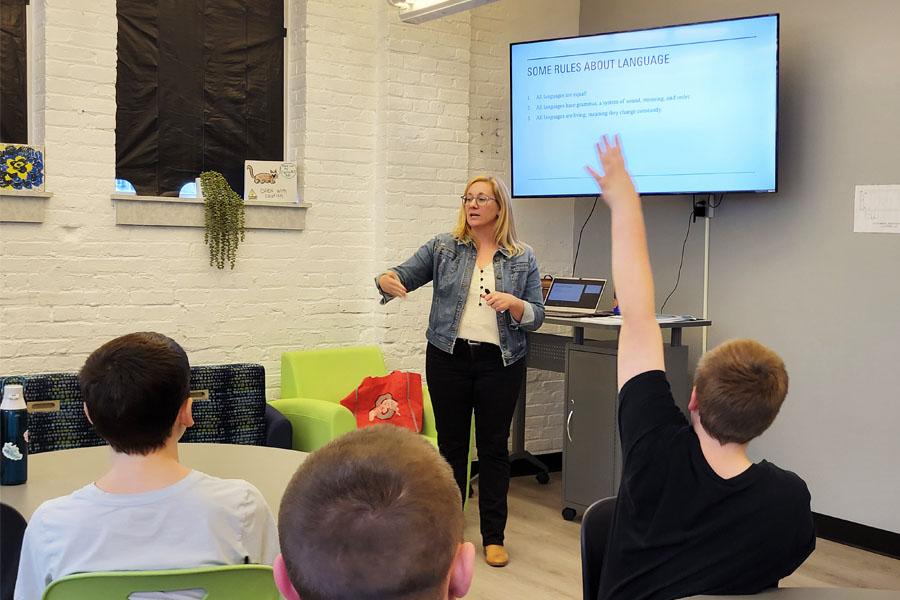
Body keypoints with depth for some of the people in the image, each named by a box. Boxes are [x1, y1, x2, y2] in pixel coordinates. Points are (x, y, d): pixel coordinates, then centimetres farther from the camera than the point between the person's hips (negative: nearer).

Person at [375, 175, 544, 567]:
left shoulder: (523, 259, 3)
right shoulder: (443, 248, 3)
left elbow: (536, 317, 2)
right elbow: (404, 276, -1)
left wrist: (512, 302, -18)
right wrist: (387, 281, -24)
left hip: (501, 362, 0)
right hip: (449, 358, 1)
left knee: (494, 447, 5)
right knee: (451, 443, 9)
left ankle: (493, 537, 16)